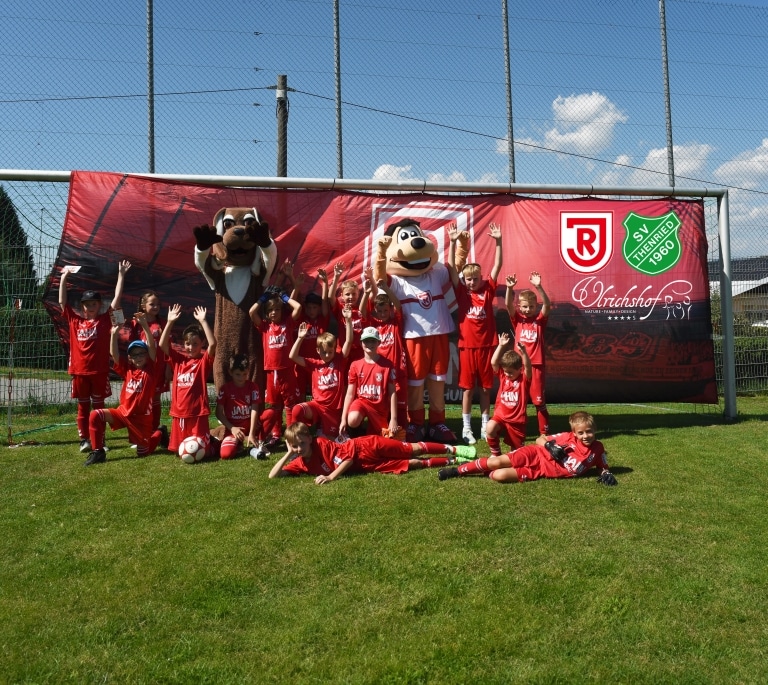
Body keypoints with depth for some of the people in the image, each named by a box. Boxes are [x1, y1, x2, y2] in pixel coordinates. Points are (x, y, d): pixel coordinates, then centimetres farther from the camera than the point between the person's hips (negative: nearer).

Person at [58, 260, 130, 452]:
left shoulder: (105, 320, 1)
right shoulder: (75, 321, 6)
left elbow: (117, 299, -3)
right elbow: (62, 301, 8)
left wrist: (121, 274, -5)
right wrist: (64, 277, 8)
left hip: (99, 371, -2)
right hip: (79, 371, 2)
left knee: (99, 406, 8)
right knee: (83, 407, 10)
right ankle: (84, 440, 15)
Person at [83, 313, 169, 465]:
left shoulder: (151, 370, -8)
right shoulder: (127, 370, 3)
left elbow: (152, 347, -20)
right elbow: (114, 353, -7)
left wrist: (145, 325, -30)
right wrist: (114, 333, -19)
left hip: (141, 418, -4)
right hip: (123, 412, 4)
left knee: (143, 452, 6)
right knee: (95, 416, -18)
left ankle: (160, 434, 36)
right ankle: (98, 452, -8)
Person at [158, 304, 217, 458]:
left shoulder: (204, 360, -4)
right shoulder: (178, 359, 8)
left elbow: (213, 343, -21)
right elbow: (162, 344, 0)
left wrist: (203, 321, -22)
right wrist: (170, 322, -7)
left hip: (198, 413, -5)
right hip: (179, 413, 5)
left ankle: (214, 443, 30)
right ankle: (207, 442, 39)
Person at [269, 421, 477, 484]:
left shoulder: (320, 443, -21)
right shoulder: (300, 464, -4)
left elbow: (349, 457, -21)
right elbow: (273, 476, -7)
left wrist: (331, 477, -28)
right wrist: (288, 453, -14)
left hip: (367, 447, -4)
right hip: (366, 466, 4)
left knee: (412, 450, -1)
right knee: (409, 464, 3)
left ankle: (454, 449, 15)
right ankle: (453, 461, 14)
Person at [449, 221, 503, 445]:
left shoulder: (488, 290, 4)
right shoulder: (461, 292, 0)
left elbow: (497, 266, 0)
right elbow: (452, 268, -7)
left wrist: (498, 241, -8)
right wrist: (453, 243, -15)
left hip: (487, 345, 2)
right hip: (467, 346, -2)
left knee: (486, 387, 11)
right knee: (467, 387, 5)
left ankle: (485, 425, 22)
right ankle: (466, 427, 13)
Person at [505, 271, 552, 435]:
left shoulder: (540, 320, 2)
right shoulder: (517, 320, 5)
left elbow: (547, 305, -15)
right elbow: (508, 305, -11)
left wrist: (538, 287, -31)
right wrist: (509, 288, -29)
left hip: (536, 365, -1)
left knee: (539, 401, 5)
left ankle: (545, 433, 15)